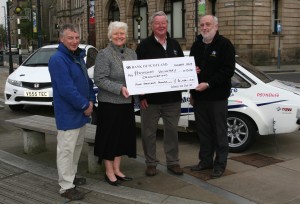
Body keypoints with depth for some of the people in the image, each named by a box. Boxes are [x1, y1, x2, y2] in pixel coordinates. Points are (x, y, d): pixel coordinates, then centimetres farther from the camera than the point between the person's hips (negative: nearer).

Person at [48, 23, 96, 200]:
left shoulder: (79, 57, 12)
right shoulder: (58, 59, -17)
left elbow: (87, 80, 16)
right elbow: (66, 89, -25)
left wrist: (91, 100, 1)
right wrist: (85, 105, -18)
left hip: (81, 111, 10)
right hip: (68, 113, -10)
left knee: (77, 146, 19)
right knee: (66, 149, -3)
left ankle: (71, 176, 34)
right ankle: (66, 186, 4)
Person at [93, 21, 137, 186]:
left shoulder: (132, 53, 11)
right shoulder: (104, 54, -9)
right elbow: (99, 80, -15)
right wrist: (120, 88, -24)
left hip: (127, 102, 7)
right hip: (109, 103, -6)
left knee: (123, 136, 13)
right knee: (110, 136, 2)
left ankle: (117, 169, 27)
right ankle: (109, 172, 16)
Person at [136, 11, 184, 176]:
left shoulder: (174, 45, 12)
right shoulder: (144, 46, -3)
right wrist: (141, 96, -12)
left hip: (172, 98, 4)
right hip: (150, 99, -3)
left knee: (172, 131, 11)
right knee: (149, 132, 6)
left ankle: (173, 162, 24)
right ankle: (151, 163, 21)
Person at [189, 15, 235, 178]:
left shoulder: (224, 45, -6)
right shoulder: (196, 45, 14)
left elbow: (228, 71, -14)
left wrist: (208, 84, -20)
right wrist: (192, 92, 17)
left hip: (217, 97, -6)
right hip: (199, 96, 6)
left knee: (219, 132, 1)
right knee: (203, 131, 12)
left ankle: (220, 164, 11)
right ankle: (205, 160, 25)